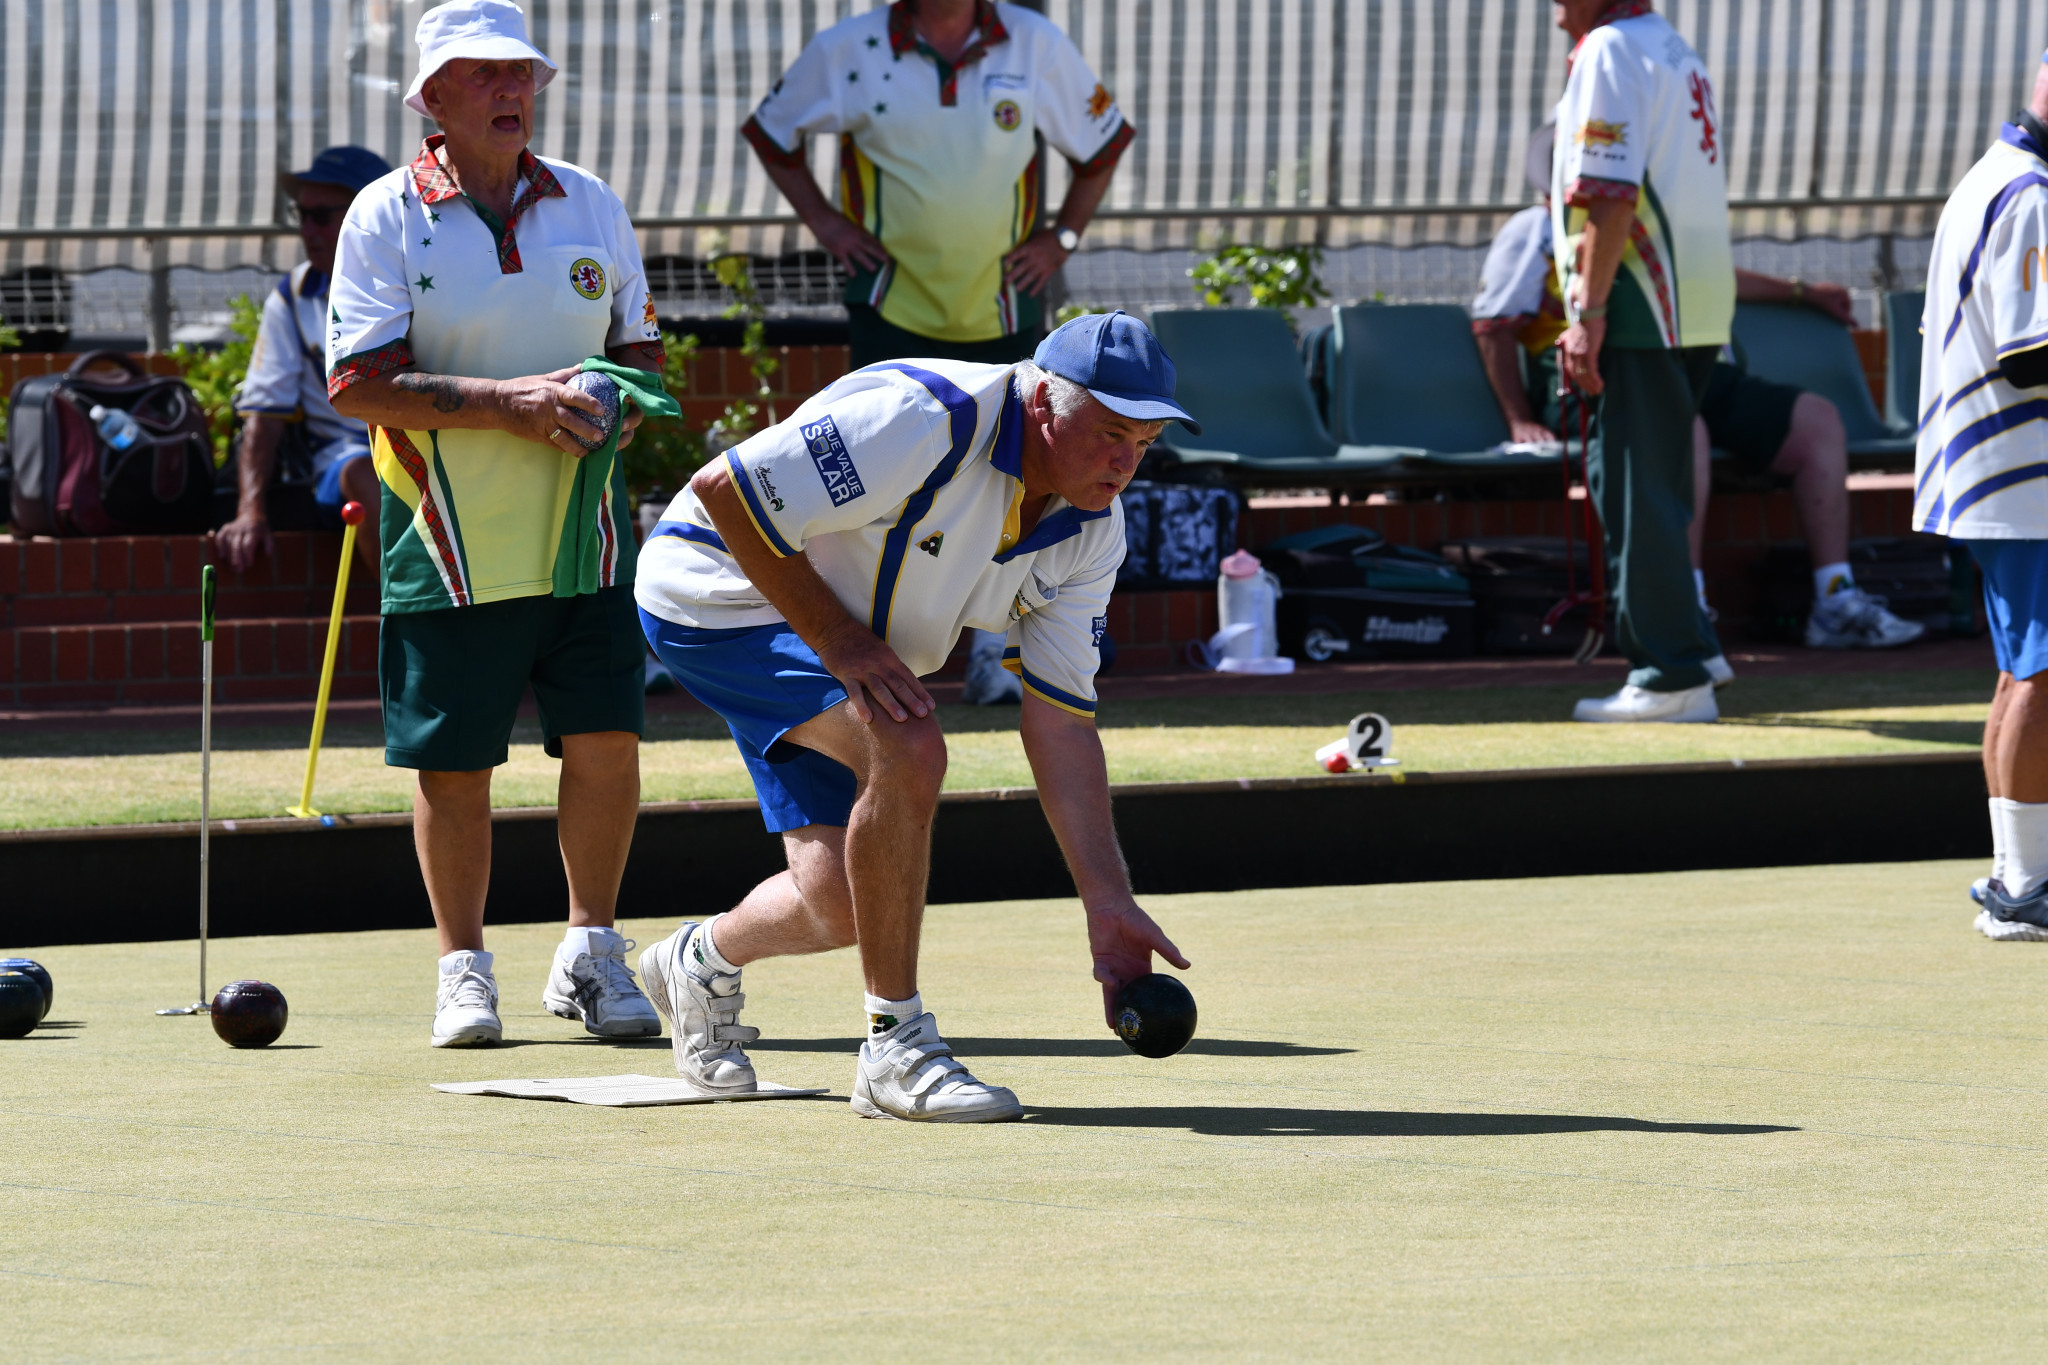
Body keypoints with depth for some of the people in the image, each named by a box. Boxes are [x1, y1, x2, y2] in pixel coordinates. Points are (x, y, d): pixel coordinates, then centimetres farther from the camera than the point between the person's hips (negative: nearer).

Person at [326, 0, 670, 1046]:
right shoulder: (386, 217, -3)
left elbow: (641, 347, 17)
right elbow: (357, 383, -11)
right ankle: (462, 969, 16)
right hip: (450, 540, -3)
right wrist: (507, 402, -20)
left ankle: (590, 953, 13)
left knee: (606, 741, -3)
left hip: (582, 524, 3)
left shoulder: (590, 206, 10)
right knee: (453, 762, 2)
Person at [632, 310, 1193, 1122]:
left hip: (845, 643, 8)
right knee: (907, 748, -30)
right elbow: (724, 490, -32)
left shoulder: (1090, 530, -8)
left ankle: (703, 962, 38)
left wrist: (1107, 899, -16)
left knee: (841, 906, 3)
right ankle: (894, 1050, -19)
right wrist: (838, 641, -29)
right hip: (717, 593, -8)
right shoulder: (929, 421, -33)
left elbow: (1060, 720, -7)